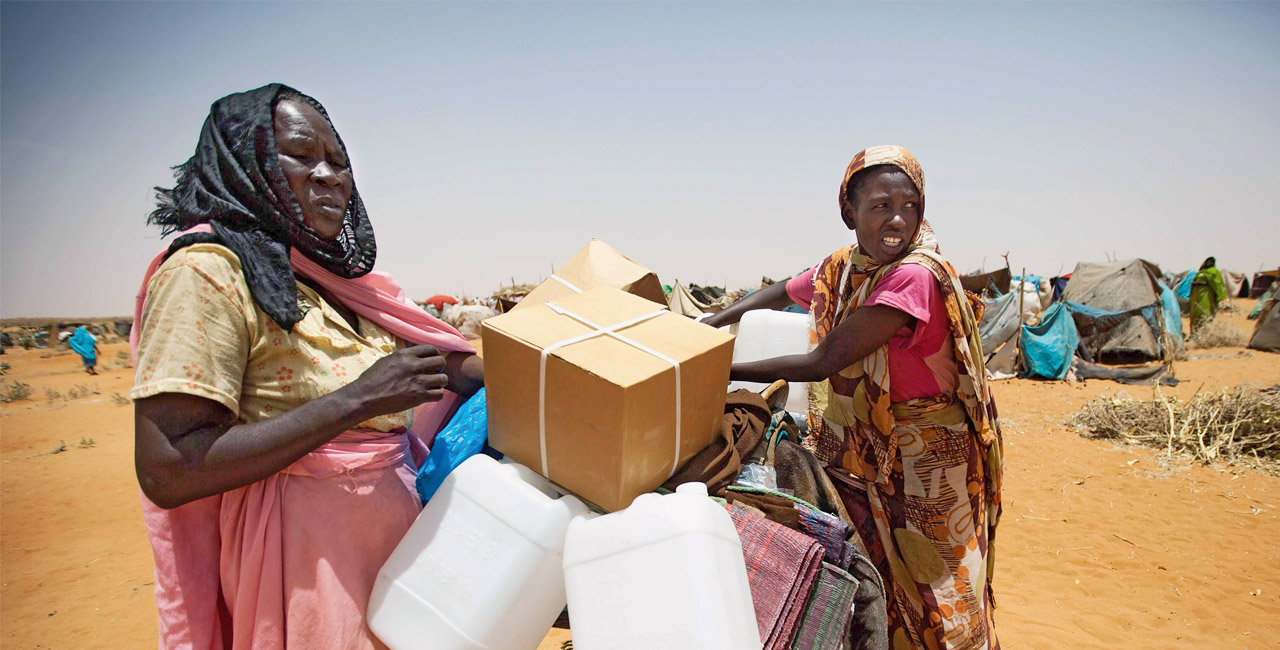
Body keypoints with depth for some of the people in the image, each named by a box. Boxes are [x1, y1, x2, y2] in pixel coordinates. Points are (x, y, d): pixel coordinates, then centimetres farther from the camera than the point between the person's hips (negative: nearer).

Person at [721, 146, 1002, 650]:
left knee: (927, 596, 10)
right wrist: (707, 327, 9)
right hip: (854, 450, 6)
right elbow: (779, 295, 20)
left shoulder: (915, 275, -24)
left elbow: (824, 362, -26)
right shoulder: (839, 269, -1)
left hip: (921, 459, -6)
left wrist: (723, 369, -22)